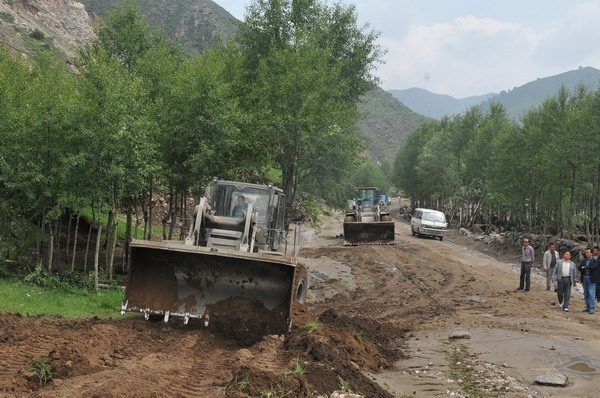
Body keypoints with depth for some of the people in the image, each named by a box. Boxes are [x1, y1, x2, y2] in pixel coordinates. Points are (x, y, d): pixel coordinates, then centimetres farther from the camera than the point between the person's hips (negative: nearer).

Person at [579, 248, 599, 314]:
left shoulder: (594, 261, -3)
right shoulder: (584, 261, 13)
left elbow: (593, 267, -21)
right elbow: (580, 268, 2)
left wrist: (584, 268, -10)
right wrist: (588, 268, -14)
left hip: (591, 279, -6)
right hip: (584, 278, 6)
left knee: (591, 294, -7)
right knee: (586, 294, 11)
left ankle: (592, 309, -5)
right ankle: (588, 307, 20)